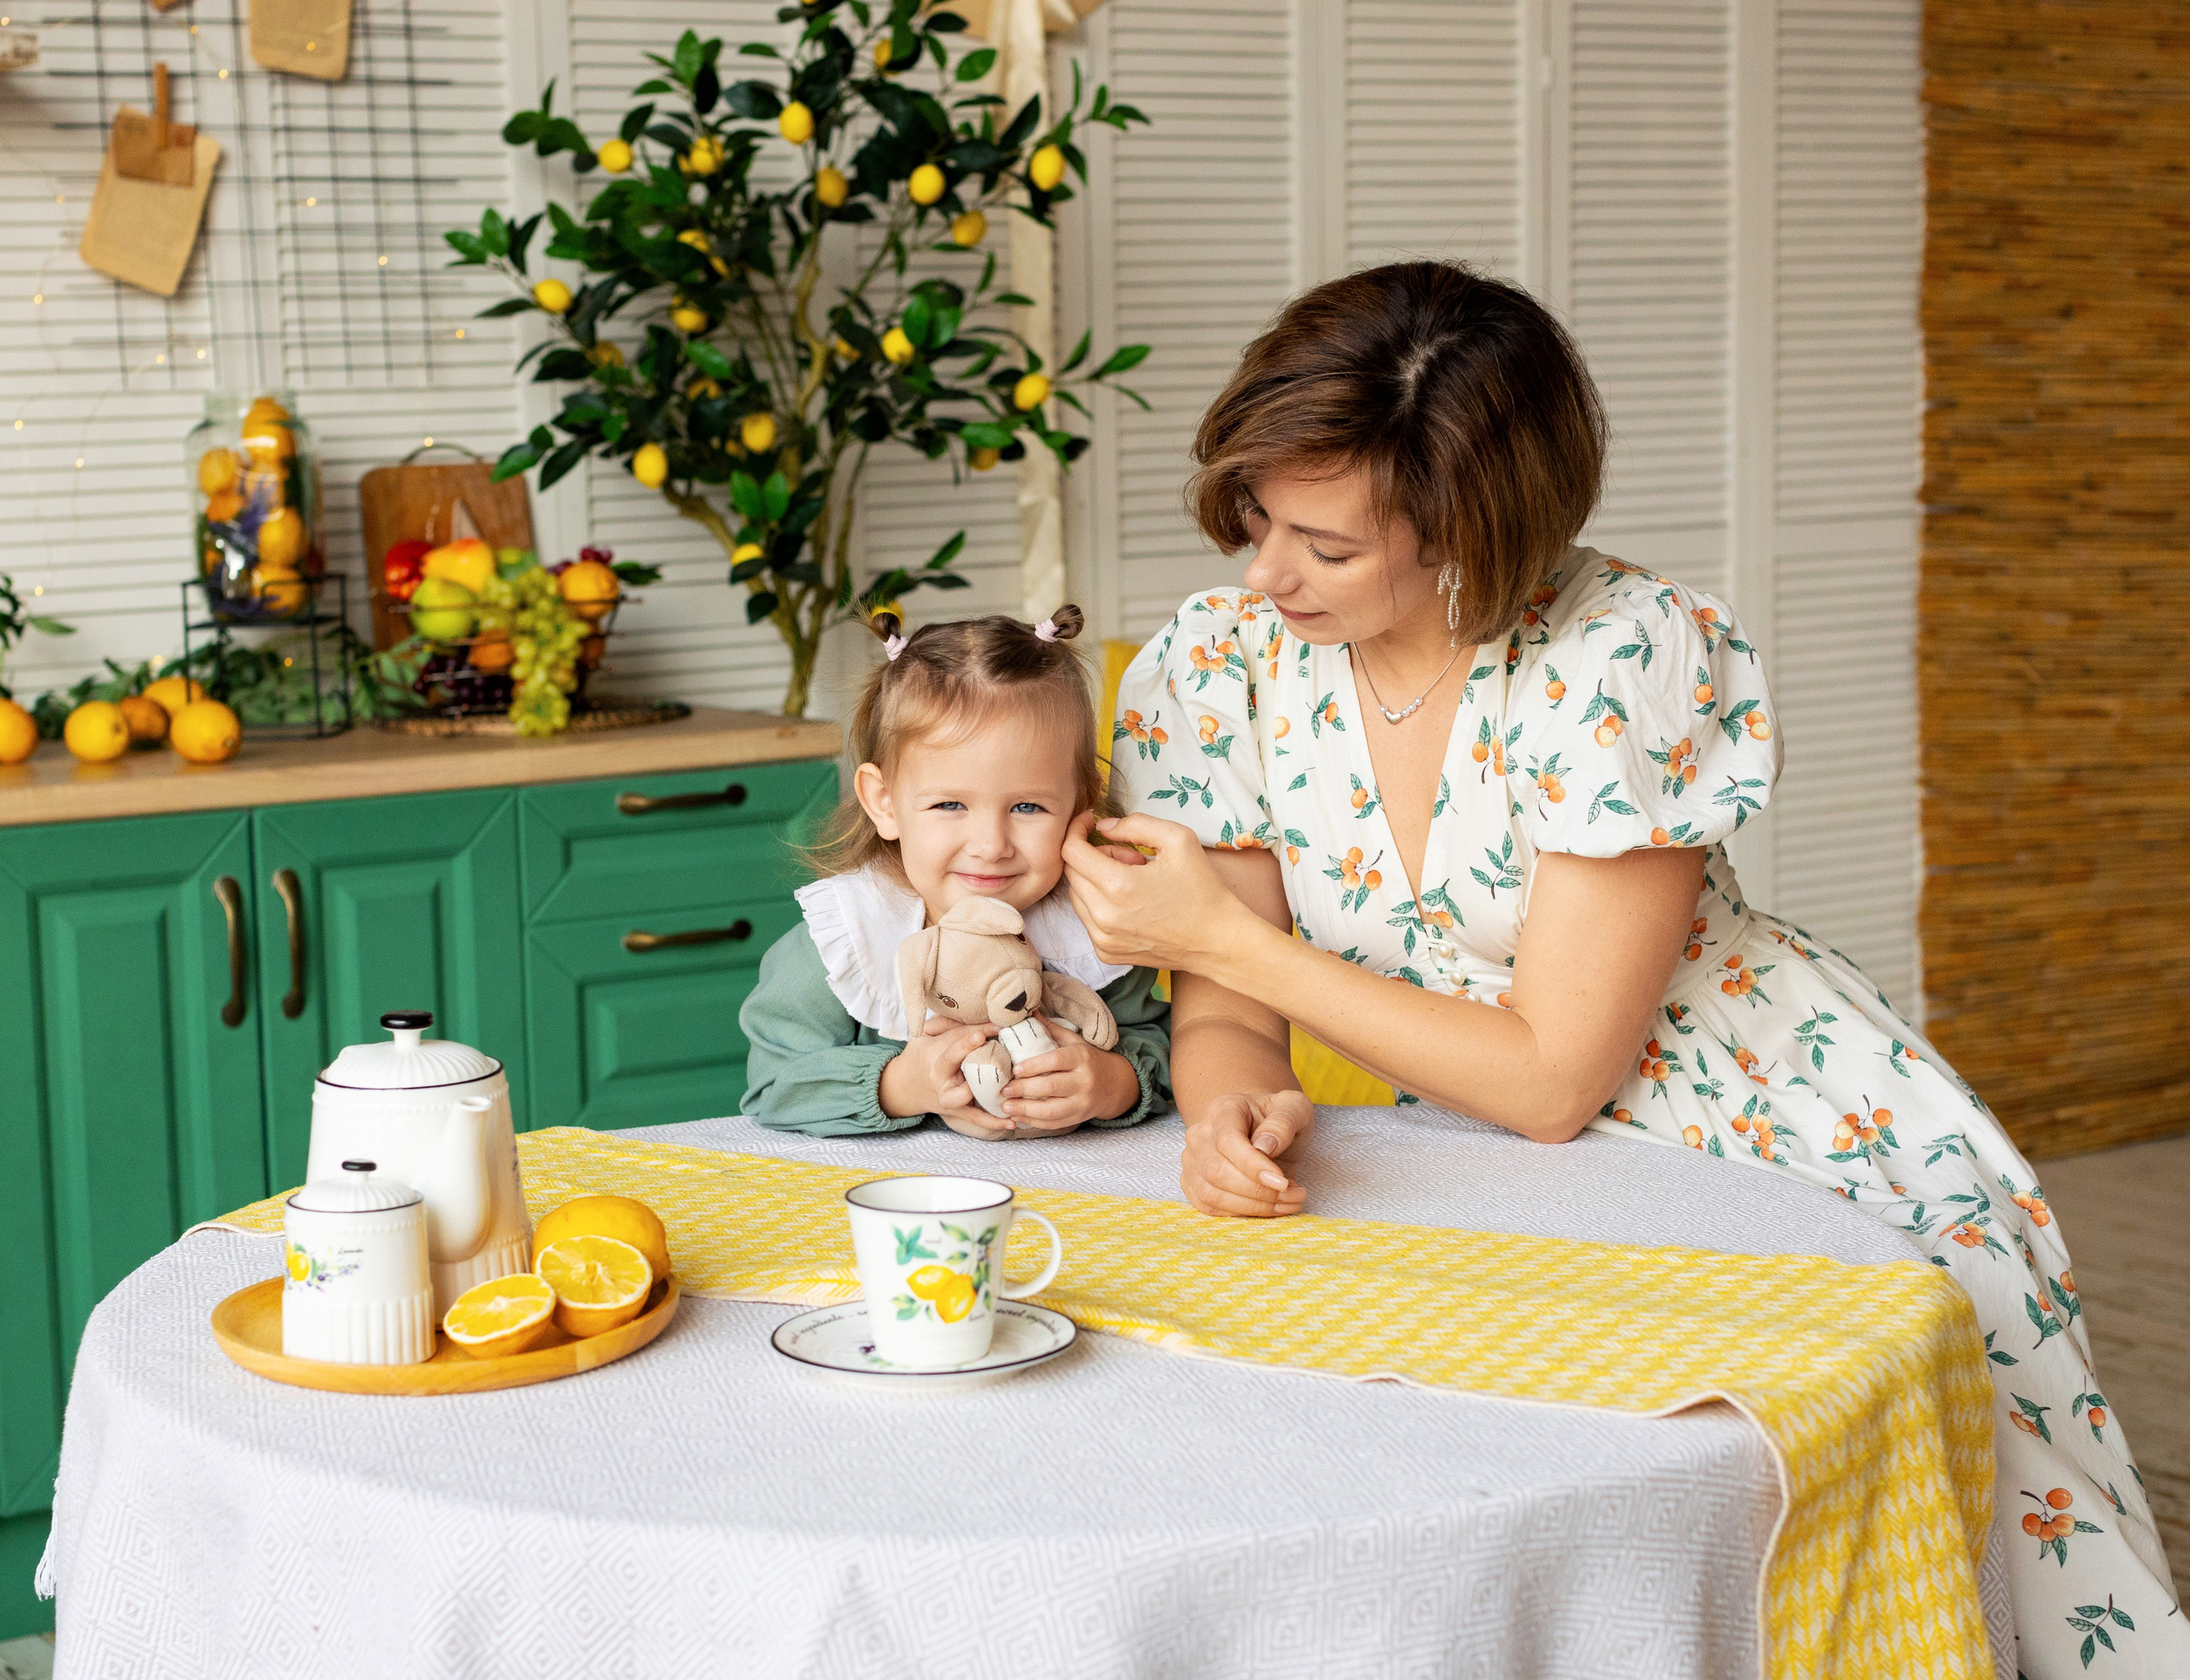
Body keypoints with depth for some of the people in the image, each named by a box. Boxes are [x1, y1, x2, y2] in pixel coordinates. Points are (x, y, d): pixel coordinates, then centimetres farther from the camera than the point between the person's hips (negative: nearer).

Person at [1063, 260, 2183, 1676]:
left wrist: (1232, 937, -21)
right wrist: (1233, 1109, -26)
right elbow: (1228, 1003, -2)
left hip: (1800, 1149, -3)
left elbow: (1550, 1077, -21)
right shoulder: (1224, 670, -9)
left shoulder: (1629, 661, -23)